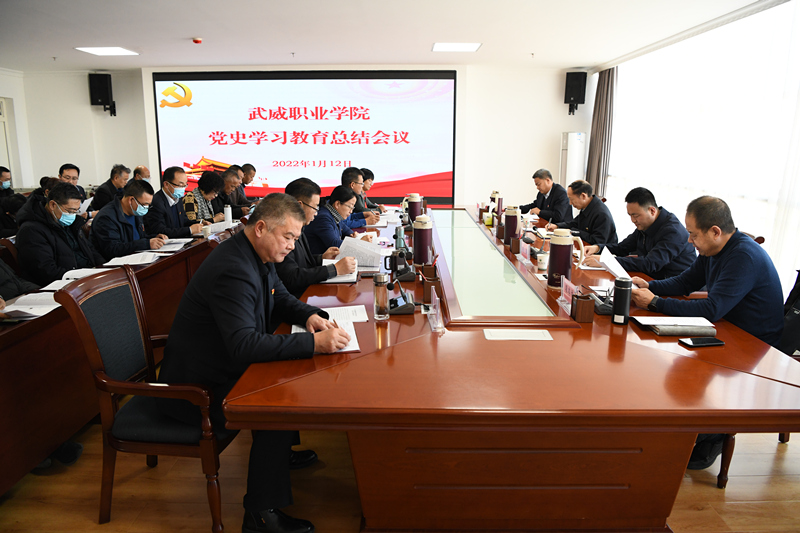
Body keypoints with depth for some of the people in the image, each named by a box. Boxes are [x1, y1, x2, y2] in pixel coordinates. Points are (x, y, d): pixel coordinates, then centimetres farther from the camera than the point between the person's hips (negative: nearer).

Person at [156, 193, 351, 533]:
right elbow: (244, 345, -38)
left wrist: (309, 315, -5)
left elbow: (279, 297, 16)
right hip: (195, 389, -10)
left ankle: (281, 452, 27)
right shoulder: (233, 270, -30)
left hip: (223, 367, 10)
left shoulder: (259, 255, 2)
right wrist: (315, 343, -40)